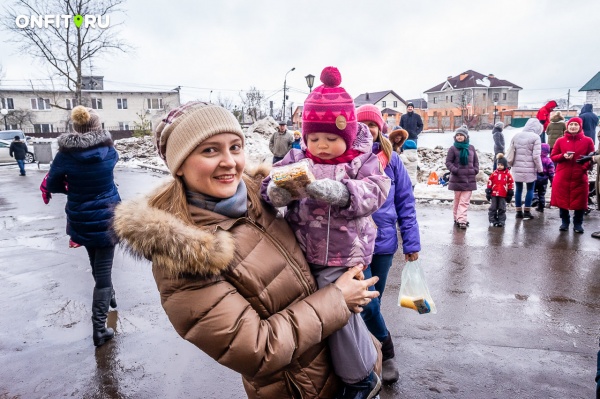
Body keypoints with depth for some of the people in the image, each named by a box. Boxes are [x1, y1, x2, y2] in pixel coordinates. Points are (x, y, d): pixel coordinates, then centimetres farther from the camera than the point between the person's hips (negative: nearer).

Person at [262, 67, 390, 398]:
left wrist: (339, 193, -38)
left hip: (343, 257, -4)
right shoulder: (296, 160, 2)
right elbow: (268, 187, -5)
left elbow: (374, 193, -20)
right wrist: (278, 191, -30)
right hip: (302, 255, 4)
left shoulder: (362, 161, -5)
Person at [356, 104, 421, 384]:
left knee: (373, 302, 14)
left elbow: (406, 203, 2)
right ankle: (388, 354, 23)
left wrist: (411, 243, -1)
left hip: (383, 241, 2)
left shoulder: (392, 159, 1)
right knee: (367, 303, -4)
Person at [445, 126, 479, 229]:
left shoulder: (471, 148, 8)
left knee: (465, 201, -3)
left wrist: (475, 170, 2)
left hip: (469, 179, 2)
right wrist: (455, 170, -14)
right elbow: (448, 162, -2)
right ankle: (457, 218, 17)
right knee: (457, 200, 8)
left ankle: (461, 220, -4)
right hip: (457, 179, -2)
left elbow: (476, 161, 16)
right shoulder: (453, 149, -1)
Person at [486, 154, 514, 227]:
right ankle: (492, 220, 13)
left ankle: (501, 221, 13)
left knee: (502, 209, 6)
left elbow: (511, 184, 3)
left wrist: (510, 193, 2)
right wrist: (488, 191, 3)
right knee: (493, 208, 5)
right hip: (494, 194, 1)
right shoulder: (494, 173, 0)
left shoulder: (508, 174, -2)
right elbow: (489, 182, 5)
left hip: (503, 195, -1)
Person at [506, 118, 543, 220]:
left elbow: (510, 152, 6)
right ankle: (527, 212, 8)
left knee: (518, 189, 11)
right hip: (530, 169, -4)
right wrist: (540, 168, -3)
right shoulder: (535, 137, -10)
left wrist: (510, 164, 17)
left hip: (517, 168, 4)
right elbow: (536, 156, -12)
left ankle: (519, 211, 15)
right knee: (530, 189, 8)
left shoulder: (516, 136, 5)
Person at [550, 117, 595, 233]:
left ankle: (578, 224, 19)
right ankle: (565, 222, 23)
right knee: (562, 199, 7)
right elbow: (553, 157, 6)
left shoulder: (587, 141, 2)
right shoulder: (560, 141, 4)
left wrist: (586, 167, -10)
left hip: (580, 177, -1)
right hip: (562, 177, 1)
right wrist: (563, 156, -13)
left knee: (579, 201, 4)